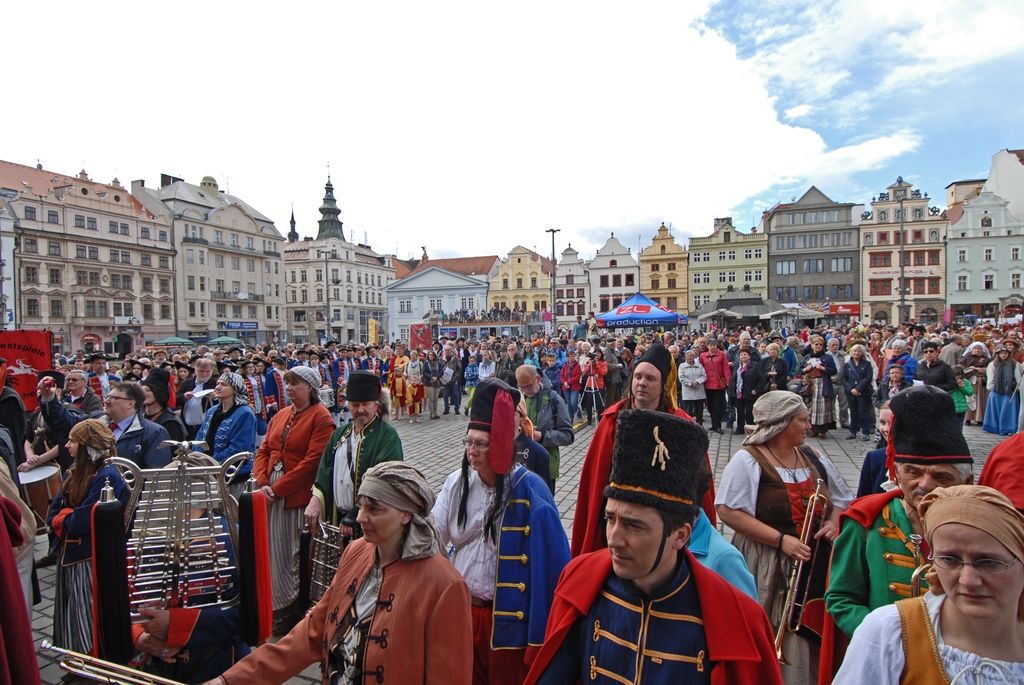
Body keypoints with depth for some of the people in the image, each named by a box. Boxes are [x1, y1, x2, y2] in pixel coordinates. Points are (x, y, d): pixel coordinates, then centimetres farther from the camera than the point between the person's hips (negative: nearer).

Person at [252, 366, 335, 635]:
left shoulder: (321, 417, -10)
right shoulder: (280, 416, 14)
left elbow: (312, 461, -17)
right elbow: (264, 451, 14)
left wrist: (278, 488, -15)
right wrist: (262, 483, -3)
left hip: (299, 496, -7)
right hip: (272, 494, 7)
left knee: (294, 554, 2)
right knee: (273, 550, 13)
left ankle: (296, 610, 19)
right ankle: (281, 606, 30)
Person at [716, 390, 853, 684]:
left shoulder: (813, 458, 10)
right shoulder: (747, 460, -10)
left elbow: (841, 500, 20)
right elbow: (728, 511, -16)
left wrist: (833, 522, -2)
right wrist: (780, 539, -20)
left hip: (817, 561, 5)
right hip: (768, 567, -5)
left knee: (815, 633, 7)